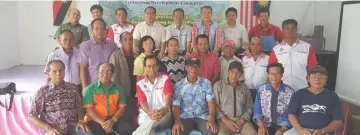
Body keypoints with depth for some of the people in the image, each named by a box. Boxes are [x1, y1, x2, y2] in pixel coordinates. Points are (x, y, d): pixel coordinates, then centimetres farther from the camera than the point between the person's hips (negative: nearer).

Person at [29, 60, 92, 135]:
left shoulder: (73, 88, 7)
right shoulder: (42, 92, -2)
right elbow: (31, 116, 0)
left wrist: (81, 120, -2)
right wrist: (48, 128, -13)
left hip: (72, 127, 3)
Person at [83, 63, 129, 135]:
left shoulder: (118, 88, 10)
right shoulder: (90, 88, 1)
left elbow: (122, 107, 4)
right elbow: (89, 109, -7)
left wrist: (113, 120, -15)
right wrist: (102, 122, -21)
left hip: (114, 119, 2)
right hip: (95, 120, -2)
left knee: (126, 128, -26)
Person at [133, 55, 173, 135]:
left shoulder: (165, 78, 6)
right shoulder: (140, 83, 10)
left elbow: (168, 96, -11)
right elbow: (142, 102, -3)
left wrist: (165, 109, -36)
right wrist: (149, 113, -28)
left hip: (164, 114, 0)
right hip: (146, 115, 0)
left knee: (152, 121, -37)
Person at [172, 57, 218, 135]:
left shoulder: (206, 83, 6)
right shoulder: (179, 85, 4)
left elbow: (211, 102, -2)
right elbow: (176, 105, -2)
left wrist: (211, 119, -20)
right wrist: (177, 121, -22)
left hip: (203, 117, 1)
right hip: (185, 117, 0)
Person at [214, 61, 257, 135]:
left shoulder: (245, 88, 13)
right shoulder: (218, 85, 3)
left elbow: (249, 108, 10)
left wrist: (241, 121, -7)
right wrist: (225, 120, -12)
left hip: (241, 119, 3)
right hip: (224, 119, -3)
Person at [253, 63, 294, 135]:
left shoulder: (290, 92, -2)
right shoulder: (261, 89, 2)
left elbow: (290, 114, -1)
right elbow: (257, 111, 2)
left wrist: (282, 129, -15)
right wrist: (261, 125, -15)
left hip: (282, 126, 0)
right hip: (265, 125, 0)